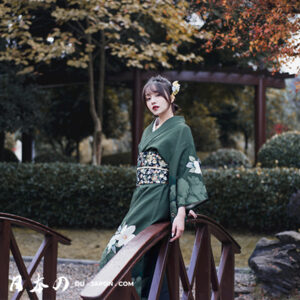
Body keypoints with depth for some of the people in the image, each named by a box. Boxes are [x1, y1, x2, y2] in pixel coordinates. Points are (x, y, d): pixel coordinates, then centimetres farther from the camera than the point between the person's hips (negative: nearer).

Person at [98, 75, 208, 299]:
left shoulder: (180, 130, -5)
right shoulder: (149, 131, 18)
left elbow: (188, 172, -11)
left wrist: (181, 213, -21)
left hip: (158, 203, -8)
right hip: (141, 198, 8)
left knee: (122, 247, -15)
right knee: (150, 263, 5)